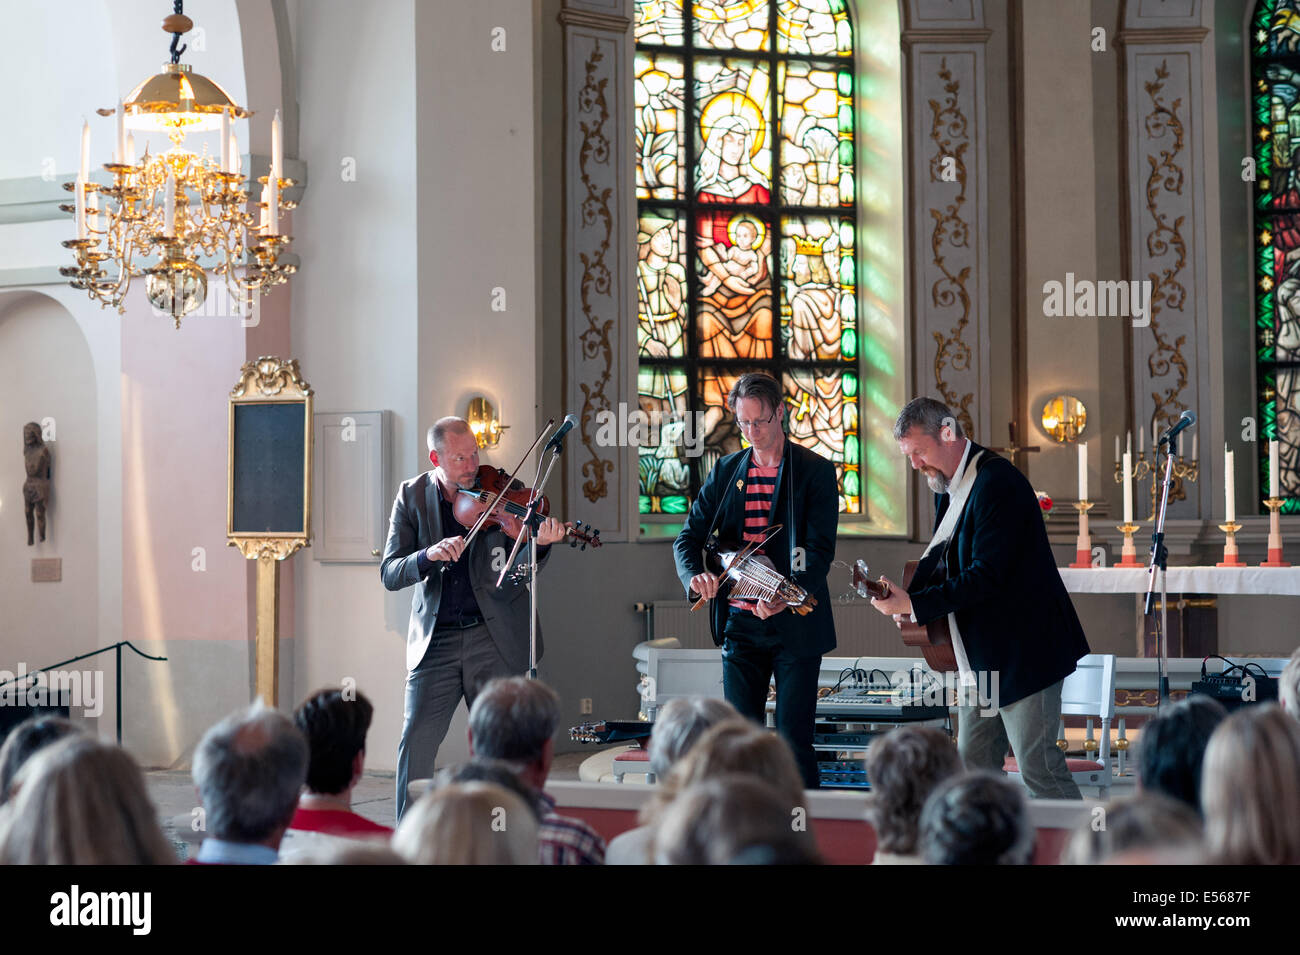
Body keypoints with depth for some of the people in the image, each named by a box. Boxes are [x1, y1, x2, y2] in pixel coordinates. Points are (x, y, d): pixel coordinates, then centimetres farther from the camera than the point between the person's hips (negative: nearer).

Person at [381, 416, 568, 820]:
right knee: (415, 745, -3)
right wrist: (429, 556, -24)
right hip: (435, 640, 1)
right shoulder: (412, 496, 2)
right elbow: (390, 574, -5)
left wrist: (539, 544, -30)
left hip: (494, 638, 0)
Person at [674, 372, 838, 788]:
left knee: (793, 740, -4)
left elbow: (820, 549, -10)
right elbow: (688, 537, 9)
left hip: (794, 625, -4)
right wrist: (694, 575, -14)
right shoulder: (726, 472, 10)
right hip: (739, 623, 4)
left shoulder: (816, 471, -2)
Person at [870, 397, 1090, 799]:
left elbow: (986, 576, -24)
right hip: (979, 656, 10)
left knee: (1038, 766, -7)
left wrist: (913, 604, -22)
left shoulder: (997, 482, -19)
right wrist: (909, 594, -3)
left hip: (1023, 651, -9)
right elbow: (941, 554, 17)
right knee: (974, 767, 9)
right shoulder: (947, 486, 12)